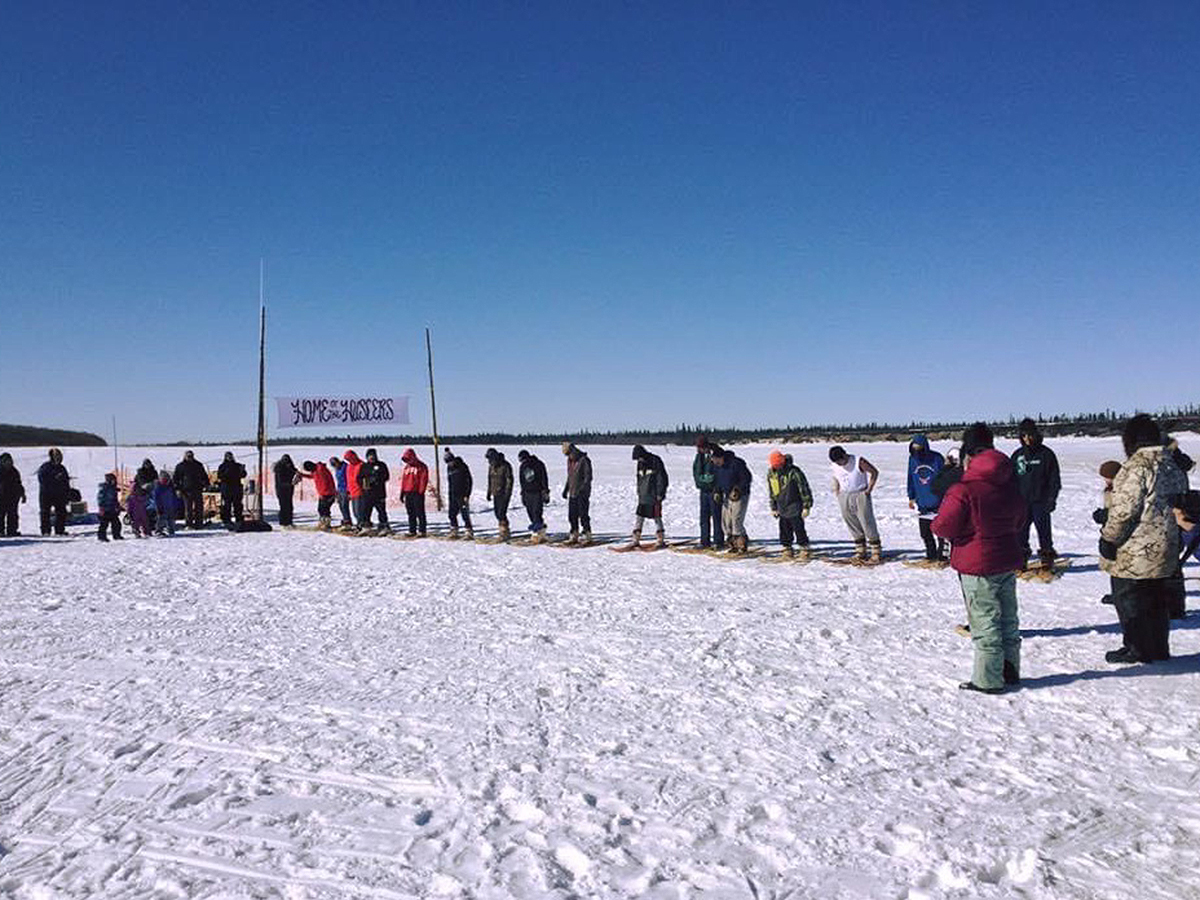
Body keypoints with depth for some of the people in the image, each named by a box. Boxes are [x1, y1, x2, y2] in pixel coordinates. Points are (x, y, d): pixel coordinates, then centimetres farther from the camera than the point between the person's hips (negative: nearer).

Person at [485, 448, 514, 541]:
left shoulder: (505, 466, -12)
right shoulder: (491, 466, 10)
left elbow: (509, 480, -13)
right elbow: (490, 480, 20)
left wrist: (507, 493, -17)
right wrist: (489, 492, 17)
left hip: (504, 494, -7)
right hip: (495, 494, 7)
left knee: (501, 513, -13)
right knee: (498, 513, 7)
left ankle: (504, 533, -8)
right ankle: (504, 530, 17)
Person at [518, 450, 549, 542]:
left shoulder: (538, 465, -8)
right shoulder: (522, 467, 10)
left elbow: (544, 479, -7)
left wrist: (545, 493, -11)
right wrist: (523, 494, 18)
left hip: (538, 493, -6)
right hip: (528, 494, 6)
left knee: (536, 514, -12)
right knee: (532, 516, 3)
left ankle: (536, 534, -11)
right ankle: (542, 533, 10)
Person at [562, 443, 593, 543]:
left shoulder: (584, 460, -12)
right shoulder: (570, 461, 12)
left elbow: (588, 477, -15)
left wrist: (582, 489, -22)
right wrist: (566, 489, 20)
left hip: (582, 493, -8)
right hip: (572, 493, 8)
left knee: (583, 515, -8)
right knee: (572, 515, 9)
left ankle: (587, 535, -2)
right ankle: (574, 535, 17)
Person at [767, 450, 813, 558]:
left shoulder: (793, 472, -17)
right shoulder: (770, 473, 1)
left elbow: (804, 489, -12)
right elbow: (771, 492, 14)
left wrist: (806, 507, -11)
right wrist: (773, 508, 14)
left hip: (794, 507, -5)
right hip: (781, 508, 5)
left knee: (799, 529, -4)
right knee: (784, 530, 8)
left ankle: (804, 548, 8)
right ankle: (787, 548, 20)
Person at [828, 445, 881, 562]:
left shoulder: (859, 462, -13)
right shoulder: (833, 465, 2)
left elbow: (874, 472, -4)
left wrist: (869, 489, -8)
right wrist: (837, 490, 9)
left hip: (860, 495, -5)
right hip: (844, 498, 5)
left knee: (867, 523, -5)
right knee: (853, 526, 8)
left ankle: (876, 552, 1)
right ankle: (860, 551, 17)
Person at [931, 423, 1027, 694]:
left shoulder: (963, 490, -21)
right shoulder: (1011, 484, 4)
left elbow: (945, 527, -19)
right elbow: (1019, 520, 16)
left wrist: (935, 524, 2)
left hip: (978, 565, -8)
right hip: (1008, 560, 8)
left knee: (984, 622, 1)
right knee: (1008, 618, 18)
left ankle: (988, 680, 8)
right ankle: (1010, 672, 29)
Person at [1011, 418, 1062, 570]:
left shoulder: (1046, 454, 0)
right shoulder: (1017, 455, 10)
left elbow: (1054, 478, 1)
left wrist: (1051, 498, -7)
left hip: (1040, 501, -3)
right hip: (1021, 501, 3)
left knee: (1043, 529, -1)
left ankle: (1047, 558, 9)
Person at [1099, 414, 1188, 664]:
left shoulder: (1136, 466, -18)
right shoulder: (1173, 465, 10)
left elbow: (1125, 509, -21)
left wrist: (1109, 539, -12)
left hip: (1137, 551, -9)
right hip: (1165, 549, 9)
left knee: (1129, 600, 3)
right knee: (1157, 601, 17)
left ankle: (1137, 649, 8)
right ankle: (1159, 649, 25)